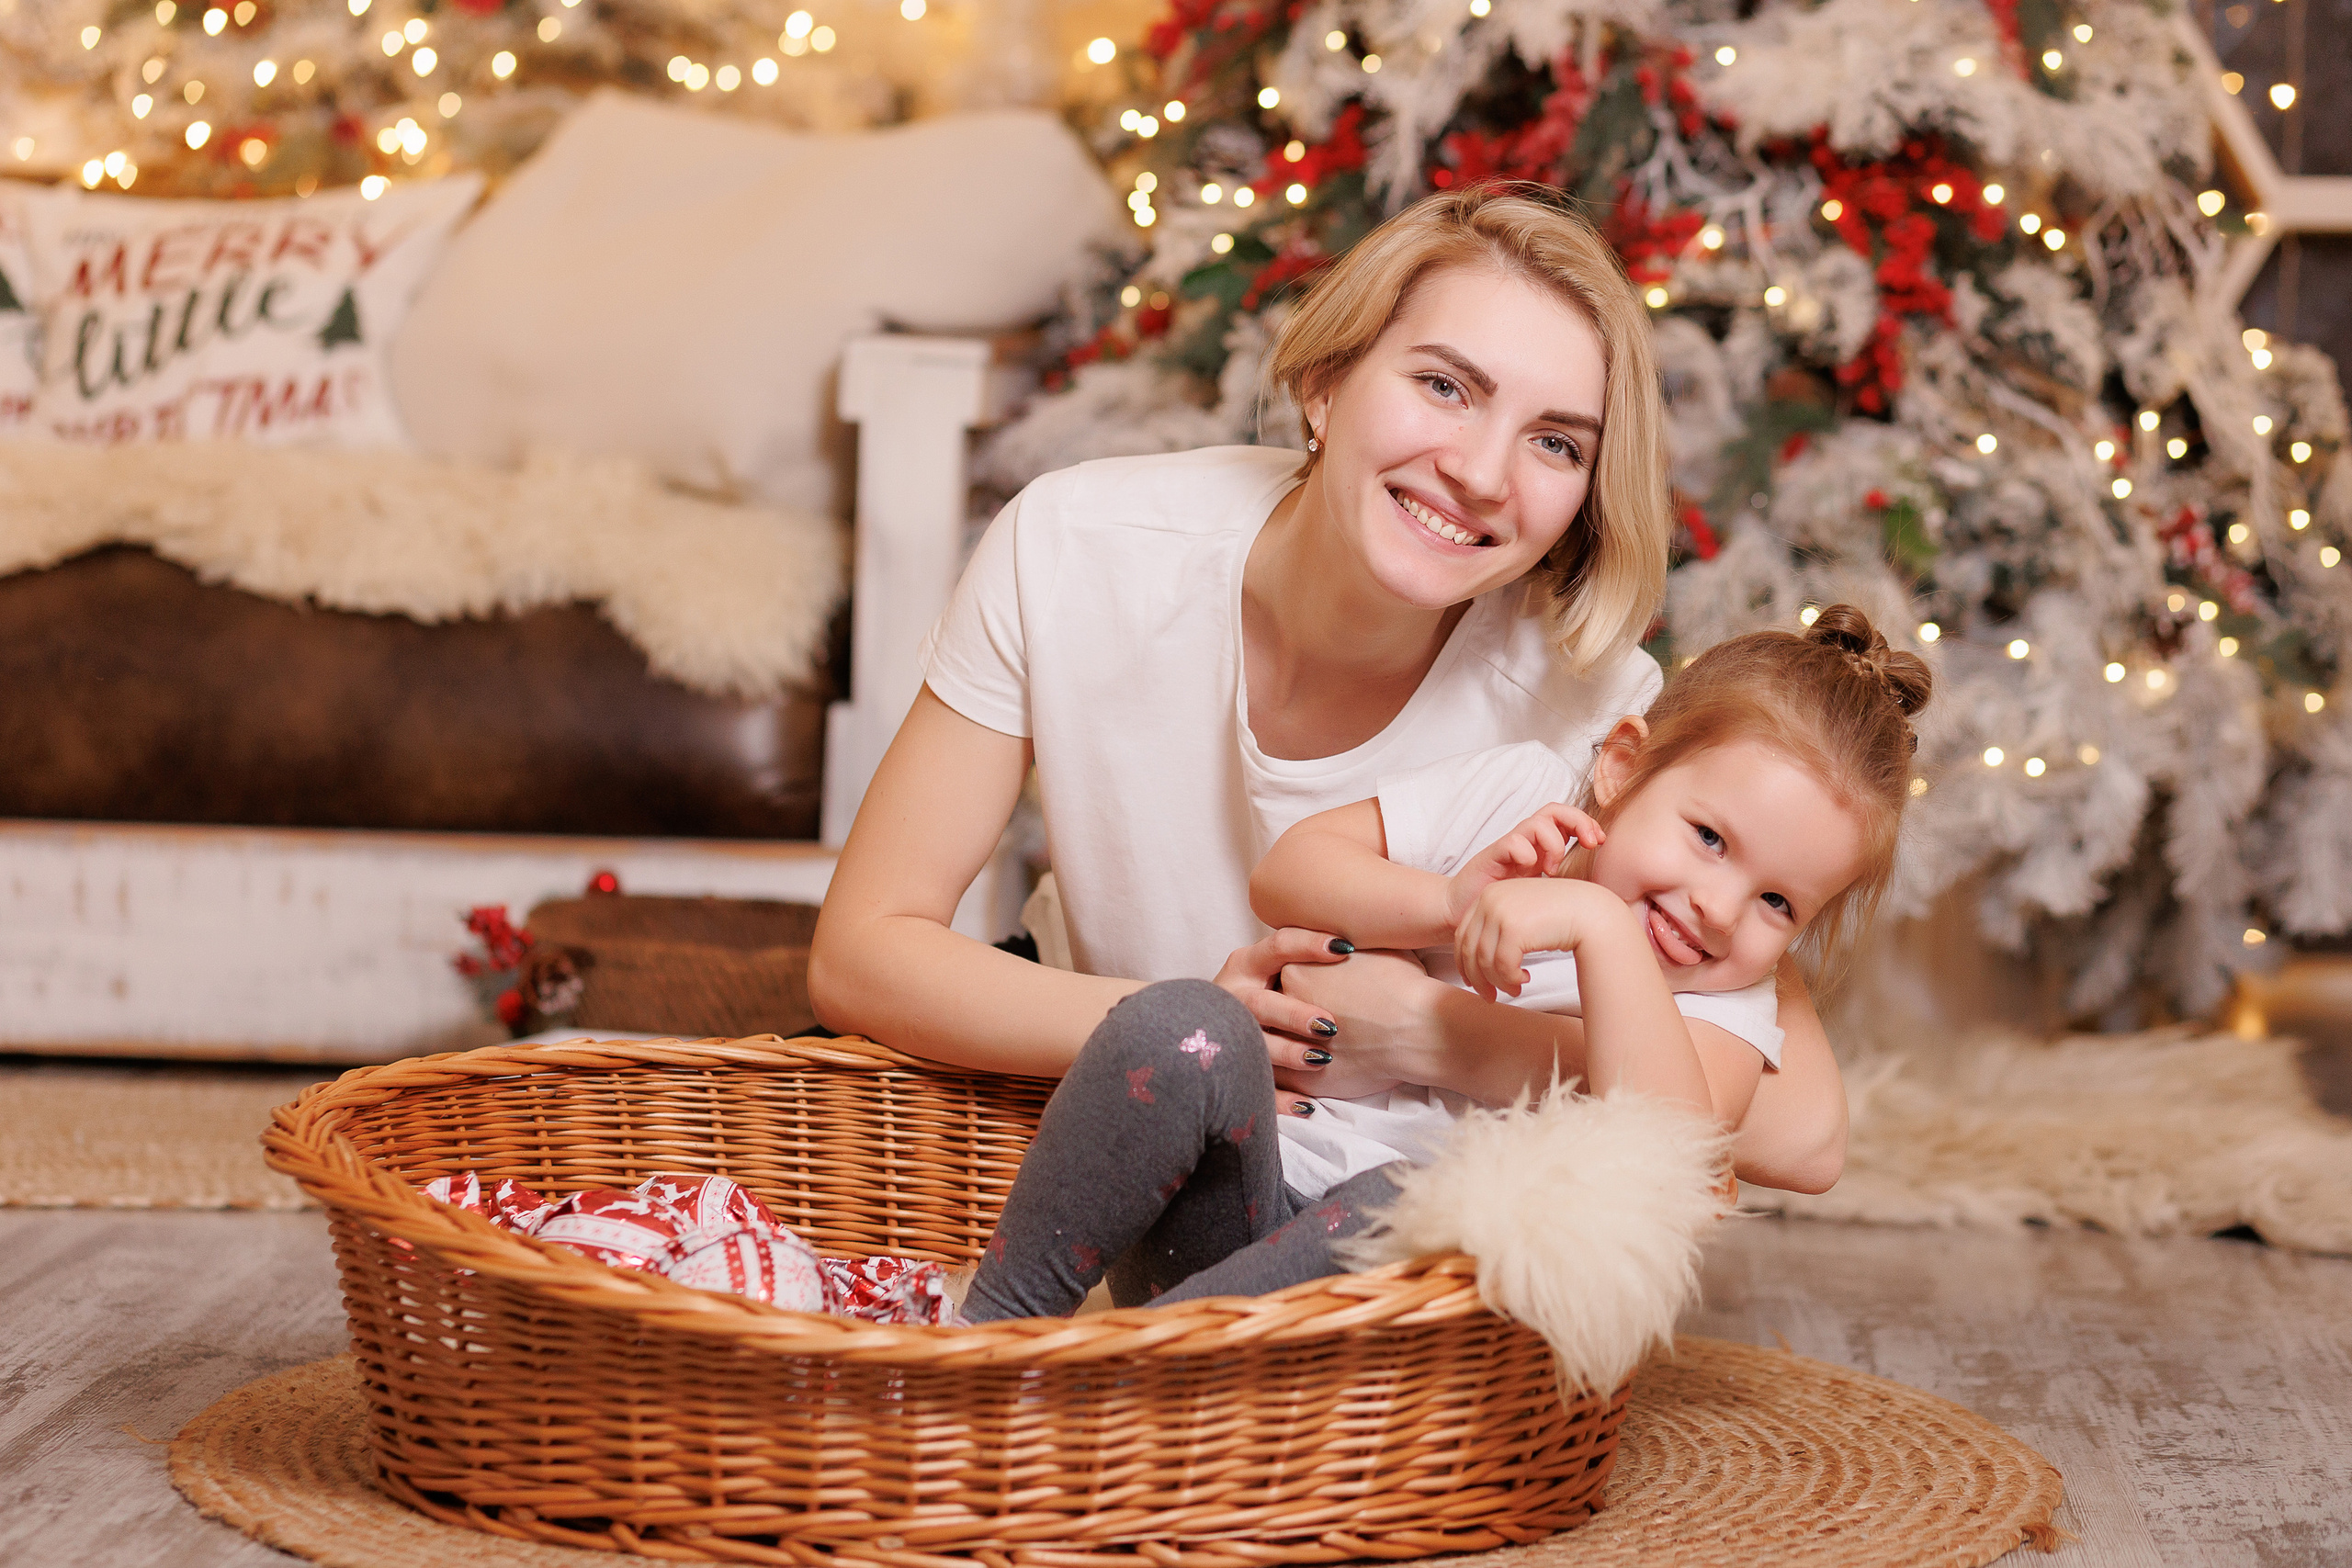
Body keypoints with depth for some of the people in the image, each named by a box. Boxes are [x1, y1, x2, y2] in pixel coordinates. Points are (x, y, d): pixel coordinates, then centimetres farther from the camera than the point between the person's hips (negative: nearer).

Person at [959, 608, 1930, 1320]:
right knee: (1186, 1027, -29)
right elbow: (1286, 871, 4)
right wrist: (1450, 903, -12)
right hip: (1245, 1202, 1)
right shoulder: (1517, 794, 8)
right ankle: (991, 1325, -18)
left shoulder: (1723, 1001, 2)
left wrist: (1601, 923, -25)